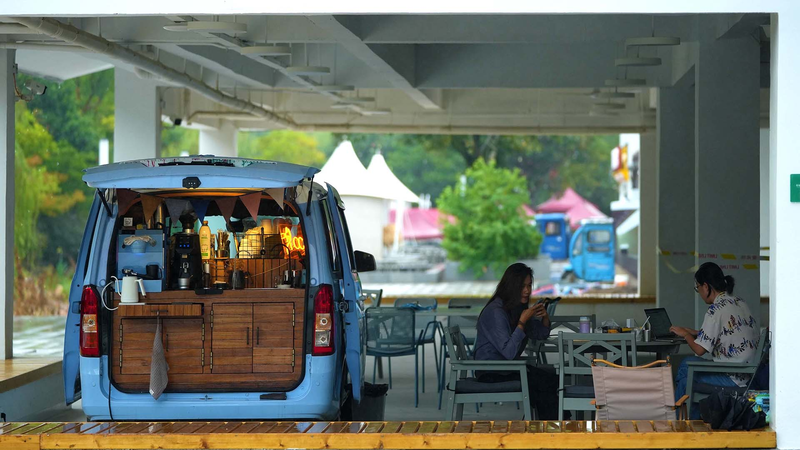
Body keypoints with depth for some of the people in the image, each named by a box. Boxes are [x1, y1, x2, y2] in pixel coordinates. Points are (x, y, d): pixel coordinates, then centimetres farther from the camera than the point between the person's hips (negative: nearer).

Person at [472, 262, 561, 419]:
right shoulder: (496, 312, -19)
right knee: (546, 381, -20)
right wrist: (522, 321, -25)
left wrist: (545, 317, 0)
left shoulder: (518, 307, 10)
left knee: (554, 379, -12)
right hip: (491, 373, -9)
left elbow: (541, 334, 21)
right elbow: (508, 352, -26)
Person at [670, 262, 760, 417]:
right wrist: (693, 332, 24)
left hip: (733, 379, -9)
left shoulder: (716, 309, -16)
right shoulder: (739, 303, 11)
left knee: (685, 368, 8)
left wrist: (685, 334, 5)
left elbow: (699, 349, -15)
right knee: (687, 363, 18)